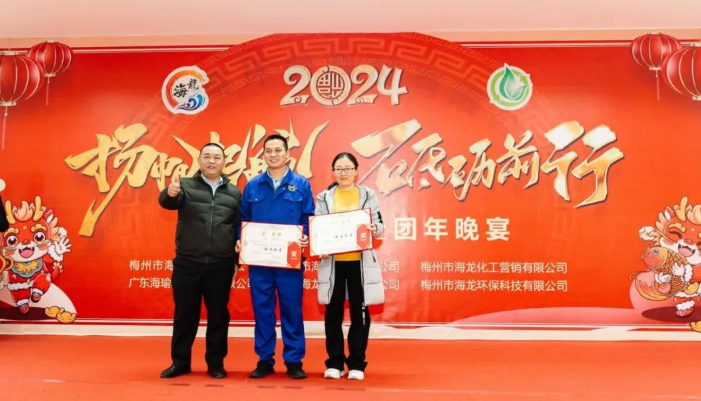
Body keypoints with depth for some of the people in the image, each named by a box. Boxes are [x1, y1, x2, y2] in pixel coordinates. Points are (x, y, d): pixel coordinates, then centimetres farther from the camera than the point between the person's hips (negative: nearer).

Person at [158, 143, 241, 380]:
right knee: (185, 314, 9)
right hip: (187, 264, -1)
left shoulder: (234, 193, 9)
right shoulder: (185, 185, 3)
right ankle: (180, 362, 23)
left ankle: (216, 362, 21)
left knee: (218, 315, 8)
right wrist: (170, 193, -41)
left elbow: (240, 228, 10)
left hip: (221, 266, 1)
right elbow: (167, 202, -17)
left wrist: (237, 260, 5)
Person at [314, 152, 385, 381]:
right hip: (332, 261, 1)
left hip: (360, 261, -1)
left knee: (359, 313, 4)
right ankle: (335, 363, 18)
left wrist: (374, 230, -20)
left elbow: (380, 226, 2)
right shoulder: (324, 197, 8)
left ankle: (357, 364, 16)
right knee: (333, 313, 6)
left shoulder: (368, 195, 5)